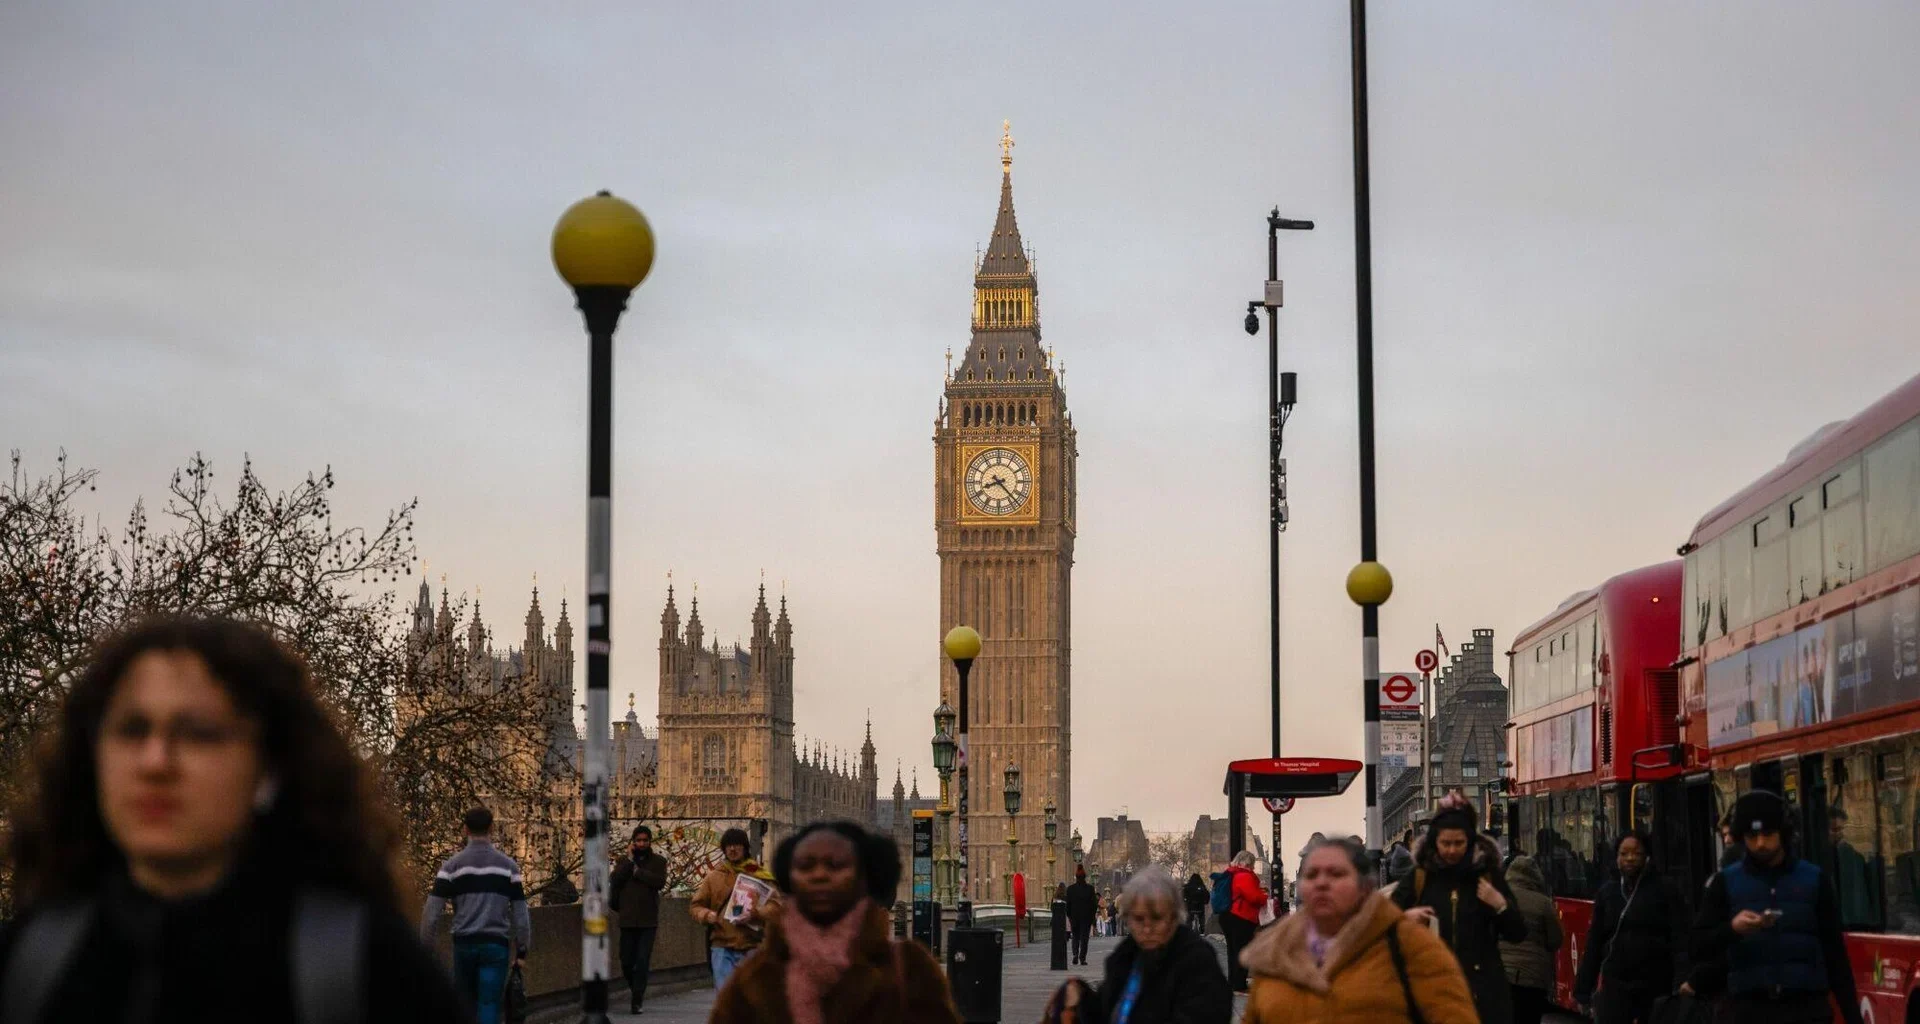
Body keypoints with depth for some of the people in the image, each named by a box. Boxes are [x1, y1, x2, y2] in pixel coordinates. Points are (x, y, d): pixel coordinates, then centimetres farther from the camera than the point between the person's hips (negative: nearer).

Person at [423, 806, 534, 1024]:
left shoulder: (452, 865, 1)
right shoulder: (508, 865, 4)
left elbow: (432, 912, -3)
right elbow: (520, 912, 3)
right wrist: (522, 951, 9)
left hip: (464, 944, 1)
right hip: (496, 945, -1)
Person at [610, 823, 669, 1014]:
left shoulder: (658, 861, 4)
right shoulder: (624, 861, 9)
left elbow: (660, 882, -14)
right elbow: (615, 879, -8)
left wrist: (637, 871, -11)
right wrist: (630, 859, -11)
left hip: (648, 920, -2)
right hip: (627, 920, 2)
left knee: (642, 962, -8)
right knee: (626, 961, 7)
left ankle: (636, 1001, -5)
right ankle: (636, 988, 33)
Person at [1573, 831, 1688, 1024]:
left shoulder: (1664, 890, -1)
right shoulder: (1606, 893, 10)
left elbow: (1680, 941, -8)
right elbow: (1594, 943, 11)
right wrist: (1583, 988, 7)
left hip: (1656, 984, -2)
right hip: (1615, 984, 2)